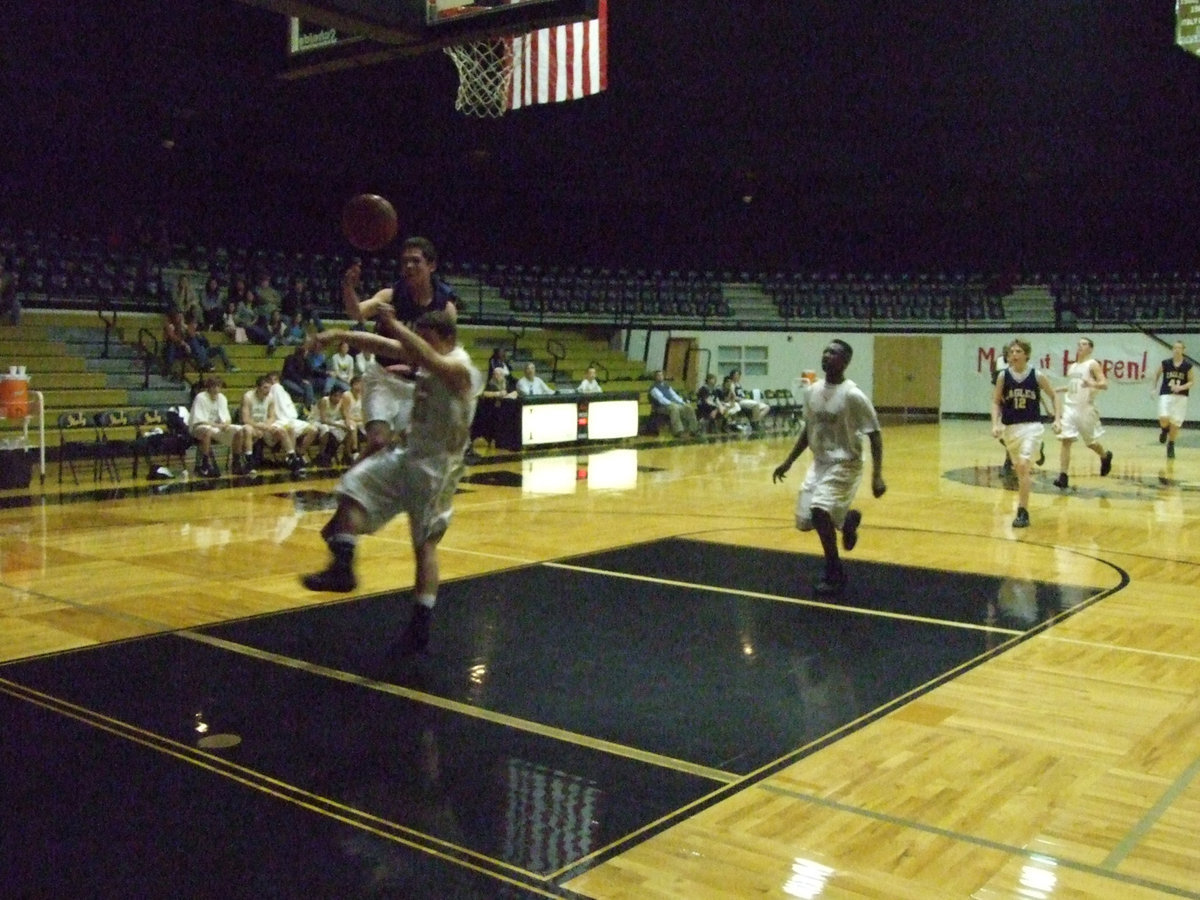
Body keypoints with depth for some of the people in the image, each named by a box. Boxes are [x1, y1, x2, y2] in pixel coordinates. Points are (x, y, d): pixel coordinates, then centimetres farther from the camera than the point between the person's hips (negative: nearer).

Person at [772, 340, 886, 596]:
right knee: (804, 521, 6)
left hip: (844, 464, -7)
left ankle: (835, 574, -6)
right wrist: (788, 462, 14)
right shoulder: (811, 390, 1)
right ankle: (848, 518, 37)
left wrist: (877, 476, -21)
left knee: (819, 510, -25)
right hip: (819, 463, 7)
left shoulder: (853, 395, -19)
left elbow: (875, 435, -15)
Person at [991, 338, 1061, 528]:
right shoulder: (1003, 377, -2)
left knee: (1024, 466, -18)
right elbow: (996, 402, 4)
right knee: (1019, 469, 16)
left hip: (1032, 426, -3)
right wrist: (995, 424, -10)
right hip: (1010, 427, 3)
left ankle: (1023, 512, -14)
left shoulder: (1037, 376, -6)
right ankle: (1023, 504, 38)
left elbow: (1054, 396, 5)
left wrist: (1058, 418, -6)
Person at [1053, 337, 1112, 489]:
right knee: (1065, 440, -9)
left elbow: (1104, 384, -16)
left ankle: (1106, 456, 42)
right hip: (1070, 408, 5)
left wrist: (1092, 384, -35)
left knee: (1090, 443, 9)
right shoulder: (1072, 367, 14)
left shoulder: (1092, 365, -6)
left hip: (1086, 409, -5)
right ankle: (1062, 476, -12)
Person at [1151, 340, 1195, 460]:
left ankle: (1171, 446, 26)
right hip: (1166, 395, 0)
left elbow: (1192, 382, -1)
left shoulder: (1188, 366, -4)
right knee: (1164, 419, -21)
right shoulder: (1165, 363, -2)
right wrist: (1154, 389, 9)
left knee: (1175, 424, 5)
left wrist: (1181, 387, -18)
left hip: (1181, 397, 0)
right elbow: (1156, 374, 14)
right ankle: (1164, 430, 16)